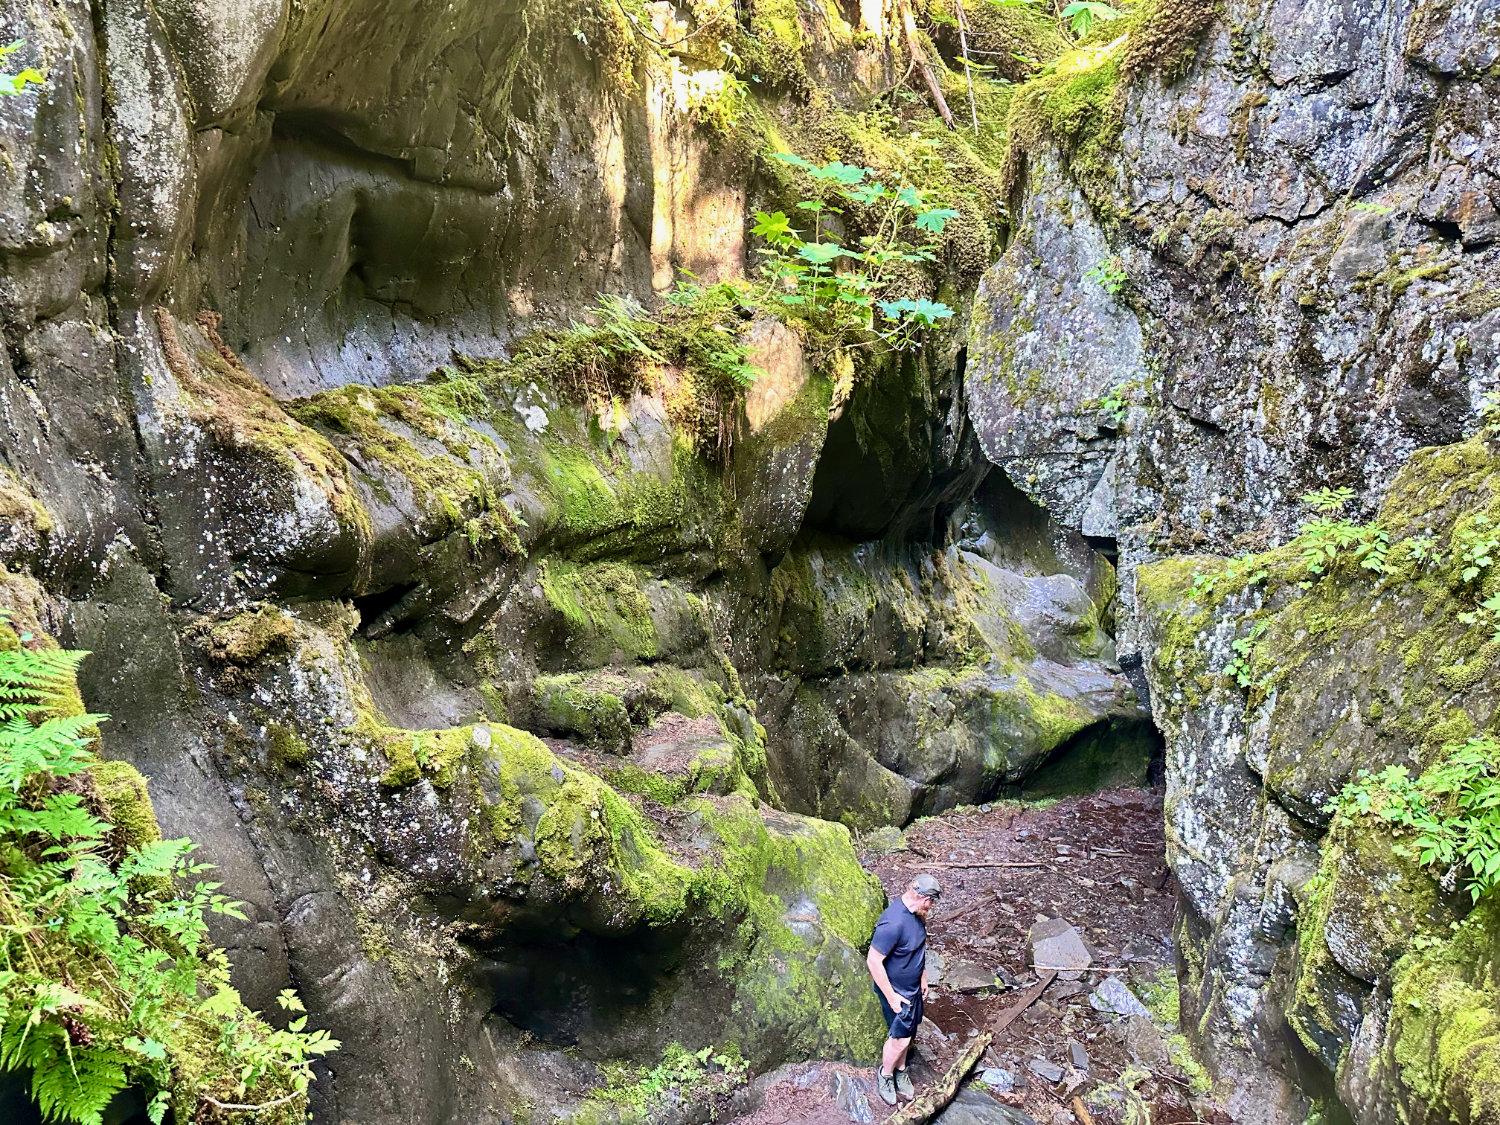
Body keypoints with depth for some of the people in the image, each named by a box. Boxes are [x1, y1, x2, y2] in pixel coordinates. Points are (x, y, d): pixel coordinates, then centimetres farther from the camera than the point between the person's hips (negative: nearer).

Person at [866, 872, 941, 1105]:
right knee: (900, 1037, 6)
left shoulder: (915, 914, -6)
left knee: (907, 1033, 22)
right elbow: (873, 961, -29)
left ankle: (900, 1071, 43)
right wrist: (891, 996, -21)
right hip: (896, 990, -8)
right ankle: (885, 1074, 31)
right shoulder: (894, 923, -35)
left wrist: (923, 977, 18)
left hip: (913, 986, 8)